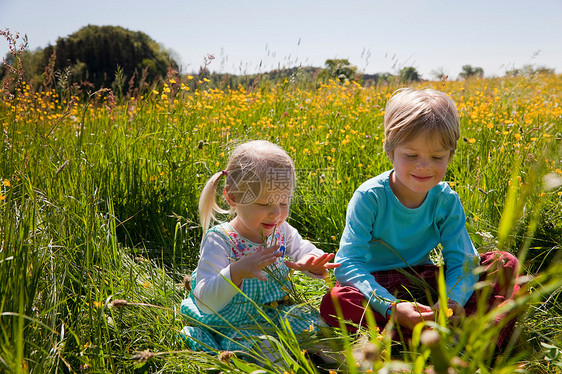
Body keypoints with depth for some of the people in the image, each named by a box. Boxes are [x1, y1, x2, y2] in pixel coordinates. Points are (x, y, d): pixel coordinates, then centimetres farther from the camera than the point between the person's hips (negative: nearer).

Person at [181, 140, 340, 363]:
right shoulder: (219, 241, -20)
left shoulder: (281, 231, -3)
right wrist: (237, 271, -44)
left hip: (278, 314, 6)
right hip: (234, 328, -5)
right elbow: (205, 302, -26)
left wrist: (312, 262, -15)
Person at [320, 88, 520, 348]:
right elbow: (348, 264, -23)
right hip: (376, 285, -3)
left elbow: (462, 261, -7)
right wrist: (390, 307, -39)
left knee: (506, 264, -10)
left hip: (425, 281, 4)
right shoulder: (368, 197, -18)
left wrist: (453, 300, -31)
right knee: (334, 302, -37)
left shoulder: (447, 201, -6)